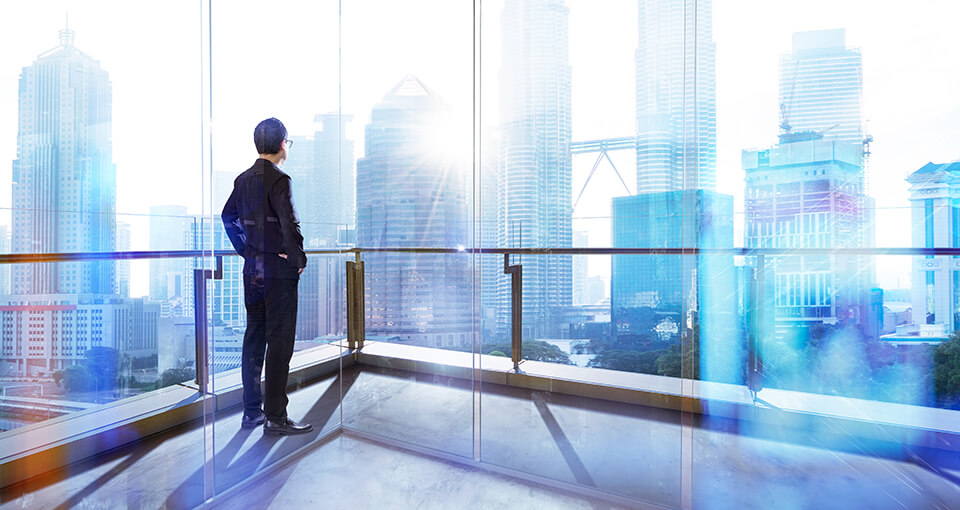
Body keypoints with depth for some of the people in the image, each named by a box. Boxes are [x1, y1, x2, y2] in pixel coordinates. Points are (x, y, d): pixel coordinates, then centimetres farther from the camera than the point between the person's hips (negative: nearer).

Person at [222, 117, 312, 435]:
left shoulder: (243, 179, 11)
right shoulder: (278, 179, -14)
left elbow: (228, 217, 19)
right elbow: (289, 224, -22)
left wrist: (244, 250, 18)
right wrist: (299, 259, -10)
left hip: (252, 270, 8)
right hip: (279, 270, -8)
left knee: (254, 338, 14)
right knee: (280, 341, -1)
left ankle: (251, 411, 24)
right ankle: (275, 417, 7)